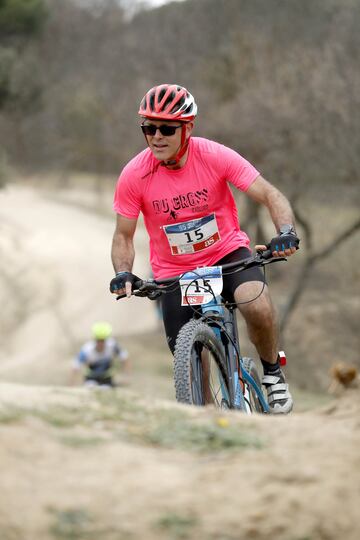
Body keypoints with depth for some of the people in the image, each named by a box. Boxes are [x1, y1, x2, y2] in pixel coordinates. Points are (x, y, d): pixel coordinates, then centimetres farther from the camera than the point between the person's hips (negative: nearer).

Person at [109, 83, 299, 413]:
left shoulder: (215, 157, -18)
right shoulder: (134, 175, -16)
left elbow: (271, 196, -17)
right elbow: (123, 236, -4)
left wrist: (286, 232, -36)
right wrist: (123, 273, -24)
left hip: (227, 253, -1)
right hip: (173, 271, 1)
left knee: (258, 306, -31)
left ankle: (273, 372, -3)